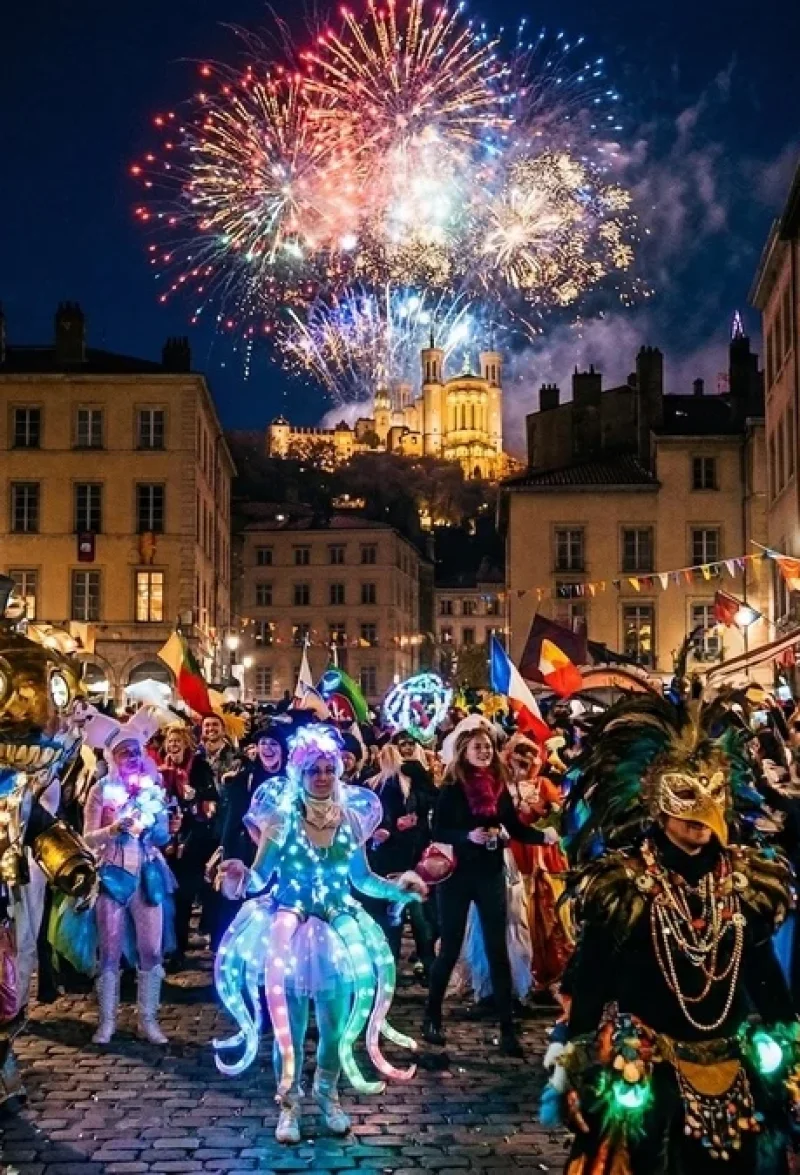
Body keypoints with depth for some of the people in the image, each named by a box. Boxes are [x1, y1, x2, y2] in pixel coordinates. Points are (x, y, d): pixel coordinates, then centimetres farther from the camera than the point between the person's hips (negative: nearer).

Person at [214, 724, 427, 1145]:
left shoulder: (351, 817, 0)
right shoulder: (281, 817, -8)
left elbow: (361, 879, 5)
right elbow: (260, 878, -10)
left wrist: (398, 888, -8)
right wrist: (241, 878, -31)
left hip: (339, 928, 3)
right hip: (290, 927, -3)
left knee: (336, 1021, 8)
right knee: (290, 1022, 2)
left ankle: (328, 1095, 31)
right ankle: (289, 1104, 21)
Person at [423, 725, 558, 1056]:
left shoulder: (499, 786, 4)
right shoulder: (452, 787, -7)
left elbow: (515, 828, 4)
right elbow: (437, 831, -10)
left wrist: (544, 836, -12)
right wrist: (468, 836, -25)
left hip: (491, 875, 3)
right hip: (457, 874, -3)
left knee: (498, 950, 3)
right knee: (450, 948, 7)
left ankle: (507, 1027, 8)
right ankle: (432, 1017, 23)